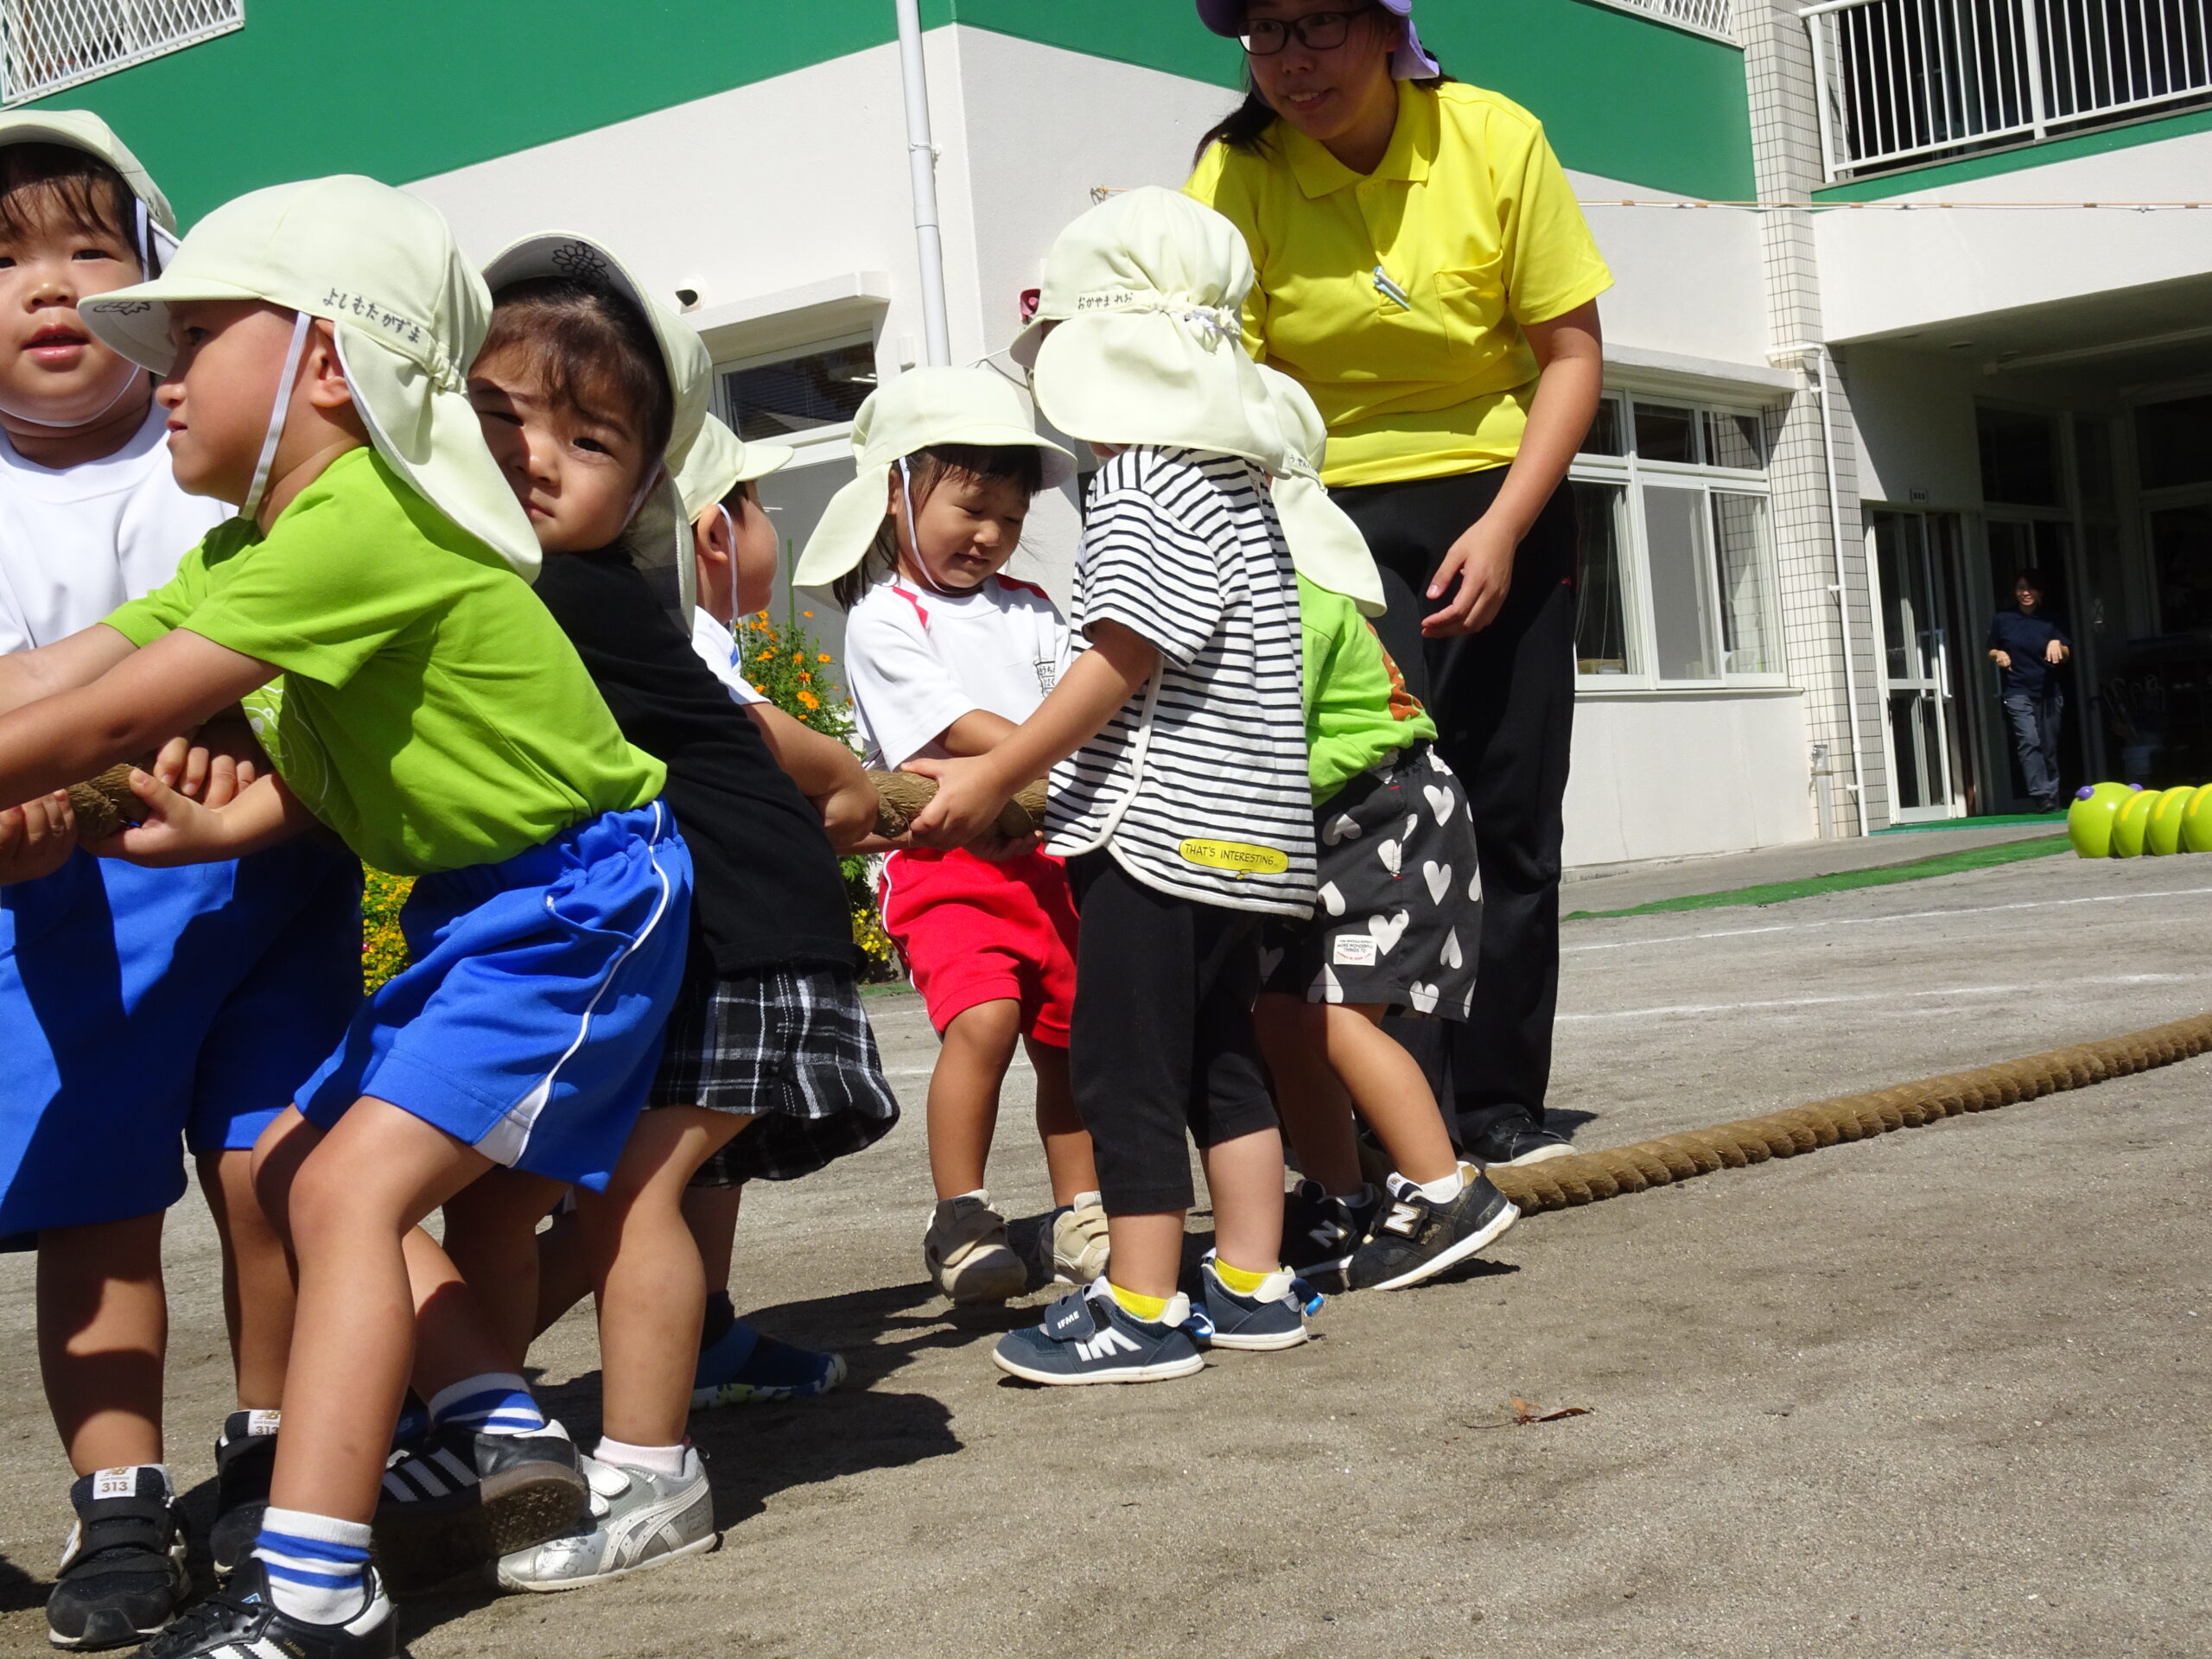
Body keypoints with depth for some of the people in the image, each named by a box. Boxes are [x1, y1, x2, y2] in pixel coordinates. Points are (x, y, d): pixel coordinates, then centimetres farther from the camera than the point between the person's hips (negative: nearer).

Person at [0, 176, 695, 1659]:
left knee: (350, 1188, -19)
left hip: (576, 897, -10)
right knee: (298, 1166, 15)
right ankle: (511, 1438, 17)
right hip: (476, 904, 10)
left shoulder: (355, 524, -23)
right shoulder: (254, 548, 8)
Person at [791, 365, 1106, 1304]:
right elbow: (953, 730, -12)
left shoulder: (1029, 612, 18)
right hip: (946, 860, -6)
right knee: (983, 1016, -23)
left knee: (1070, 1031, 8)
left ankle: (1080, 1218, 22)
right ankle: (959, 1223, -12)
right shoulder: (882, 619, -1)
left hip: (1048, 856, 6)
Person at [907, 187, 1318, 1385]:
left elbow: (1120, 659, -19)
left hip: (1159, 826, -10)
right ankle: (1251, 1283, 20)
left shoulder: (1140, 487, -13)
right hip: (1233, 830, 10)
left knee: (1124, 1061, -3)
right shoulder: (1237, 482, 16)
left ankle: (1142, 1309, 1)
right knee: (1217, 1052, 15)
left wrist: (992, 776, -12)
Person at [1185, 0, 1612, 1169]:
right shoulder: (1236, 175, -12)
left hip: (1503, 505, 2)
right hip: (1334, 516, -2)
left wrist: (1503, 529, -14)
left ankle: (1500, 1103, 14)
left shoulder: (1495, 140, -9)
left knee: (1510, 809, 2)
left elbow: (1571, 353, -5)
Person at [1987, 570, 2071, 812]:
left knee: (2049, 747, 3)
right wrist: (1998, 654, -5)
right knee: (2028, 741, -18)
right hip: (2018, 692, -2)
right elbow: (1991, 651, 17)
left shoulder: (2049, 623, 12)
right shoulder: (2002, 620, 9)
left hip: (2049, 692, 2)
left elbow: (2066, 655, 10)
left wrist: (2057, 644, -12)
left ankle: (2053, 798, 11)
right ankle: (2042, 797, -25)